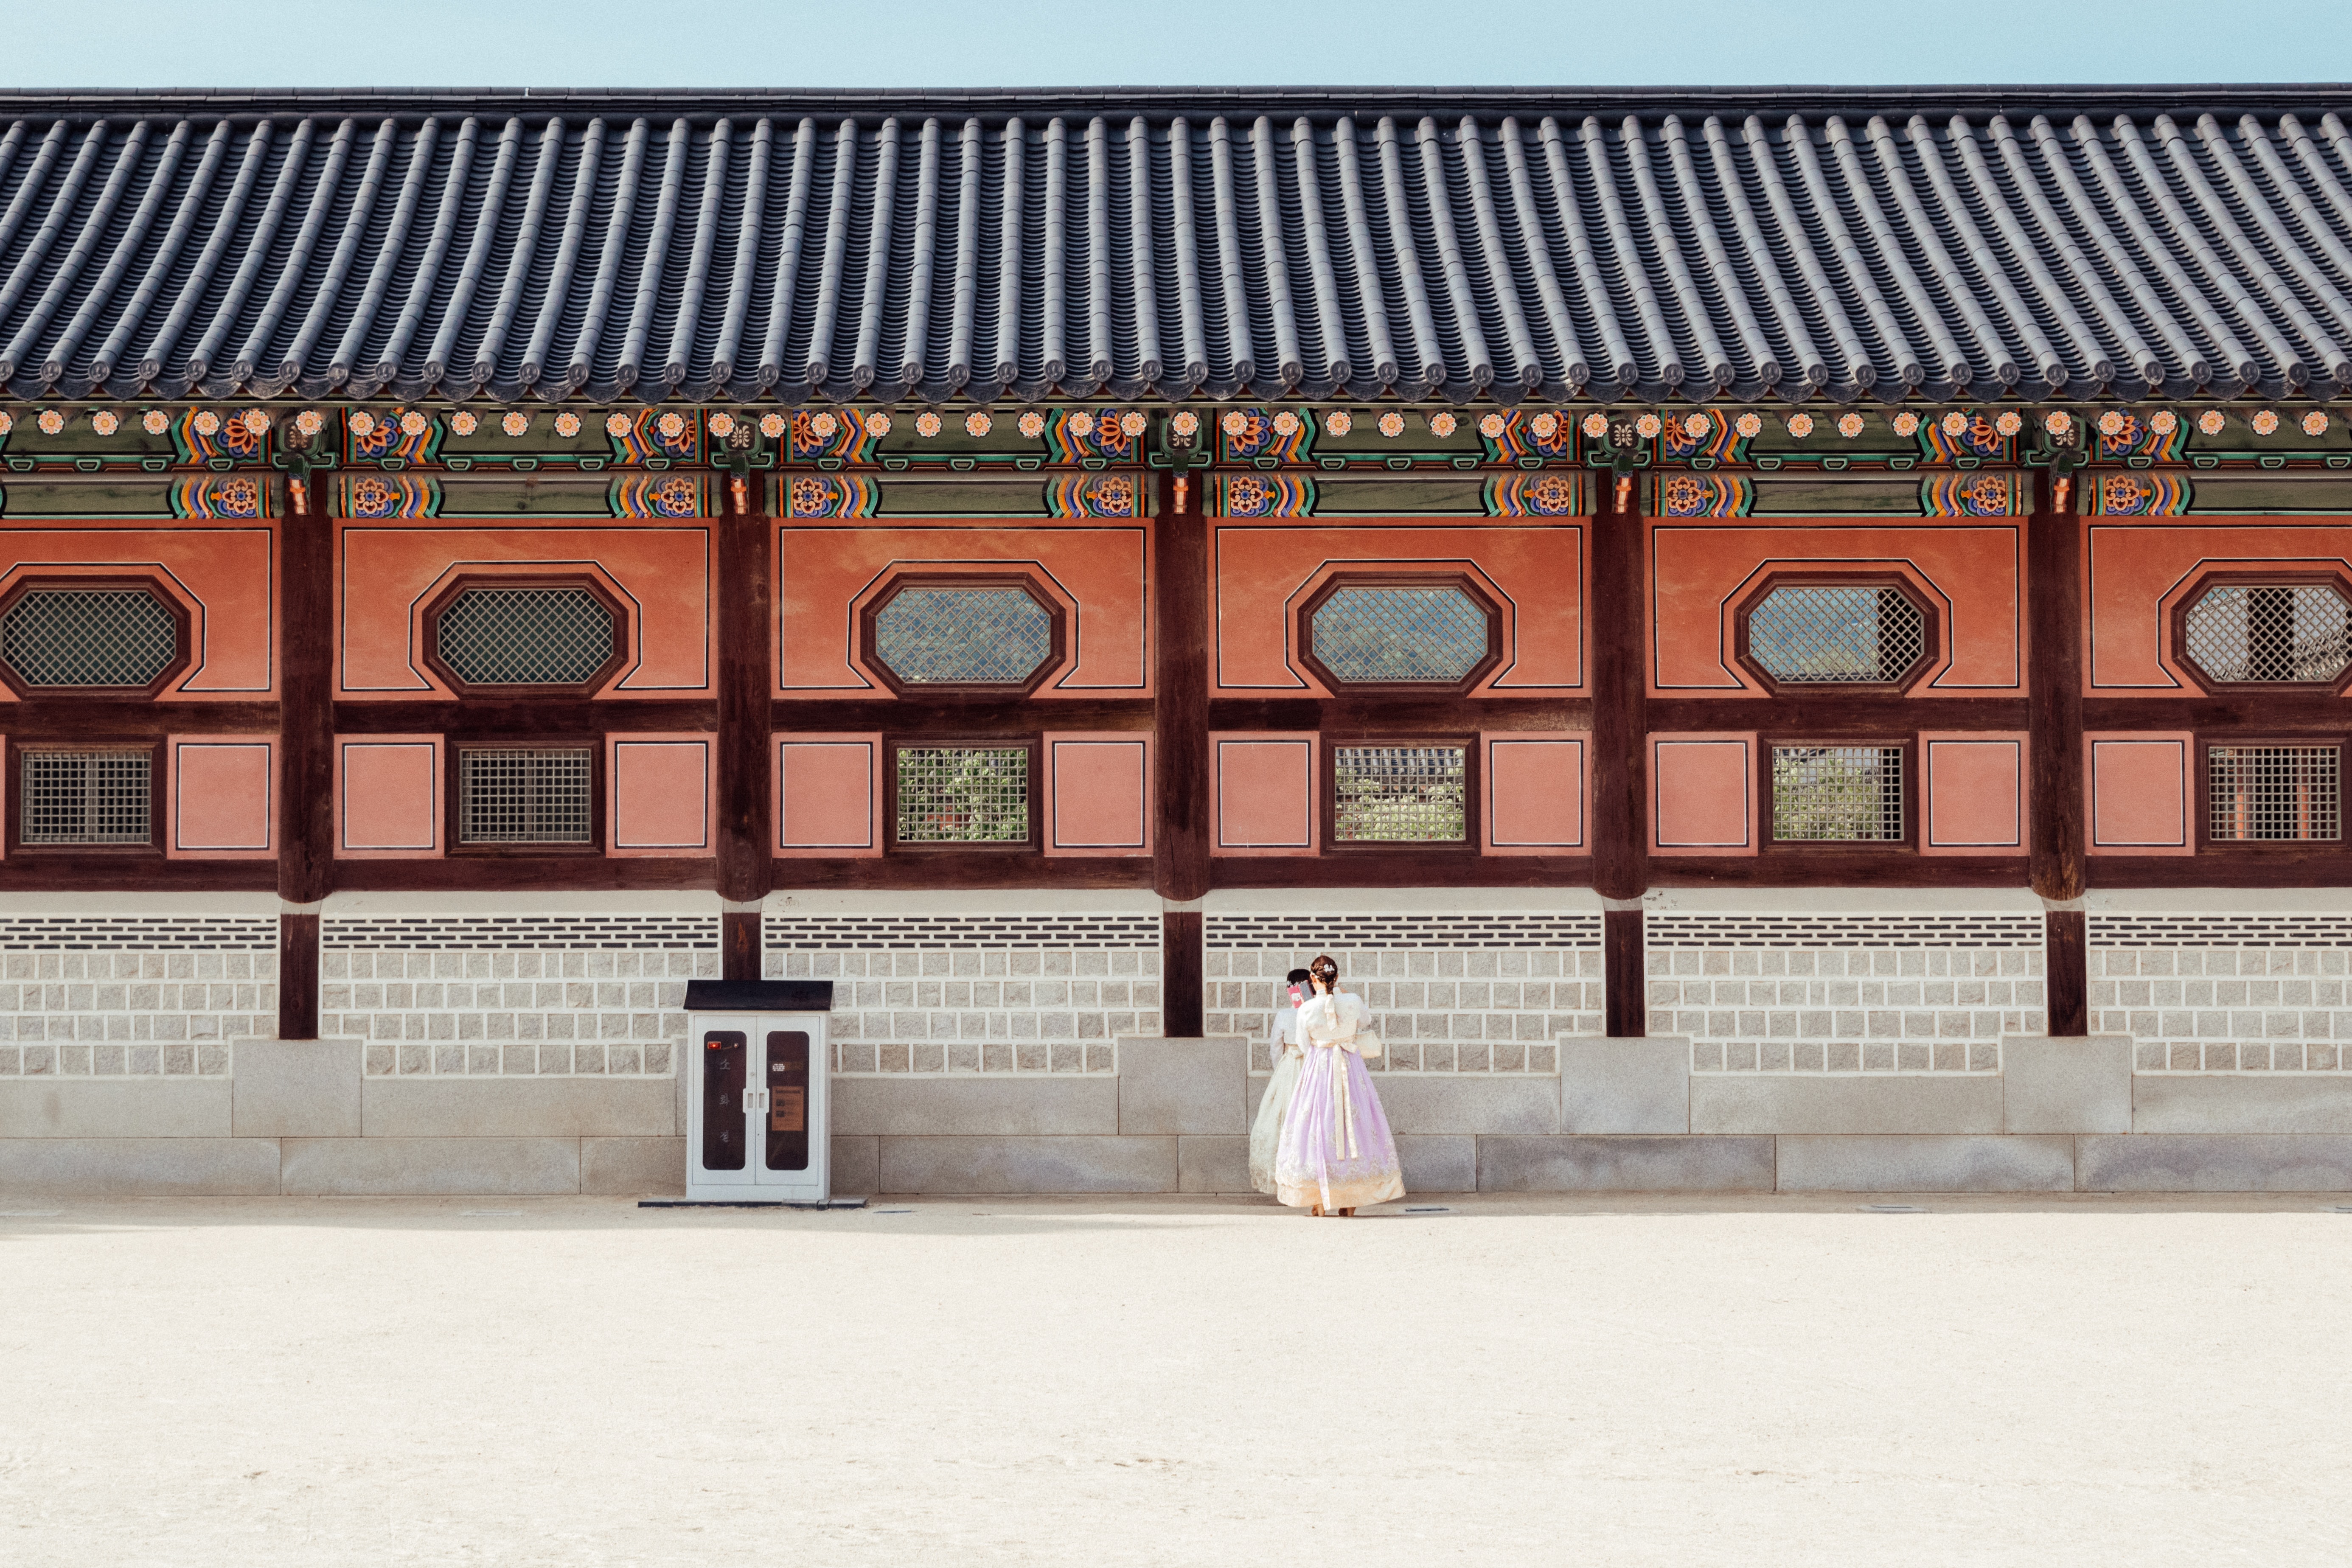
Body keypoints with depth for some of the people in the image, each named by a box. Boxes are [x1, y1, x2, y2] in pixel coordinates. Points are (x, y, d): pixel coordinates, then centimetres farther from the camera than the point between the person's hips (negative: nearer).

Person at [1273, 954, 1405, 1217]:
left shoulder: (1306, 1010, -11)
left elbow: (1304, 1047, 0)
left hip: (1317, 1069, -2)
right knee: (1353, 1126, 8)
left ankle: (1319, 1204, 4)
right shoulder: (1353, 1002, -6)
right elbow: (1366, 1019, 17)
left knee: (1318, 1128, 5)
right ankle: (1349, 1204, 10)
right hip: (1350, 1067, 2)